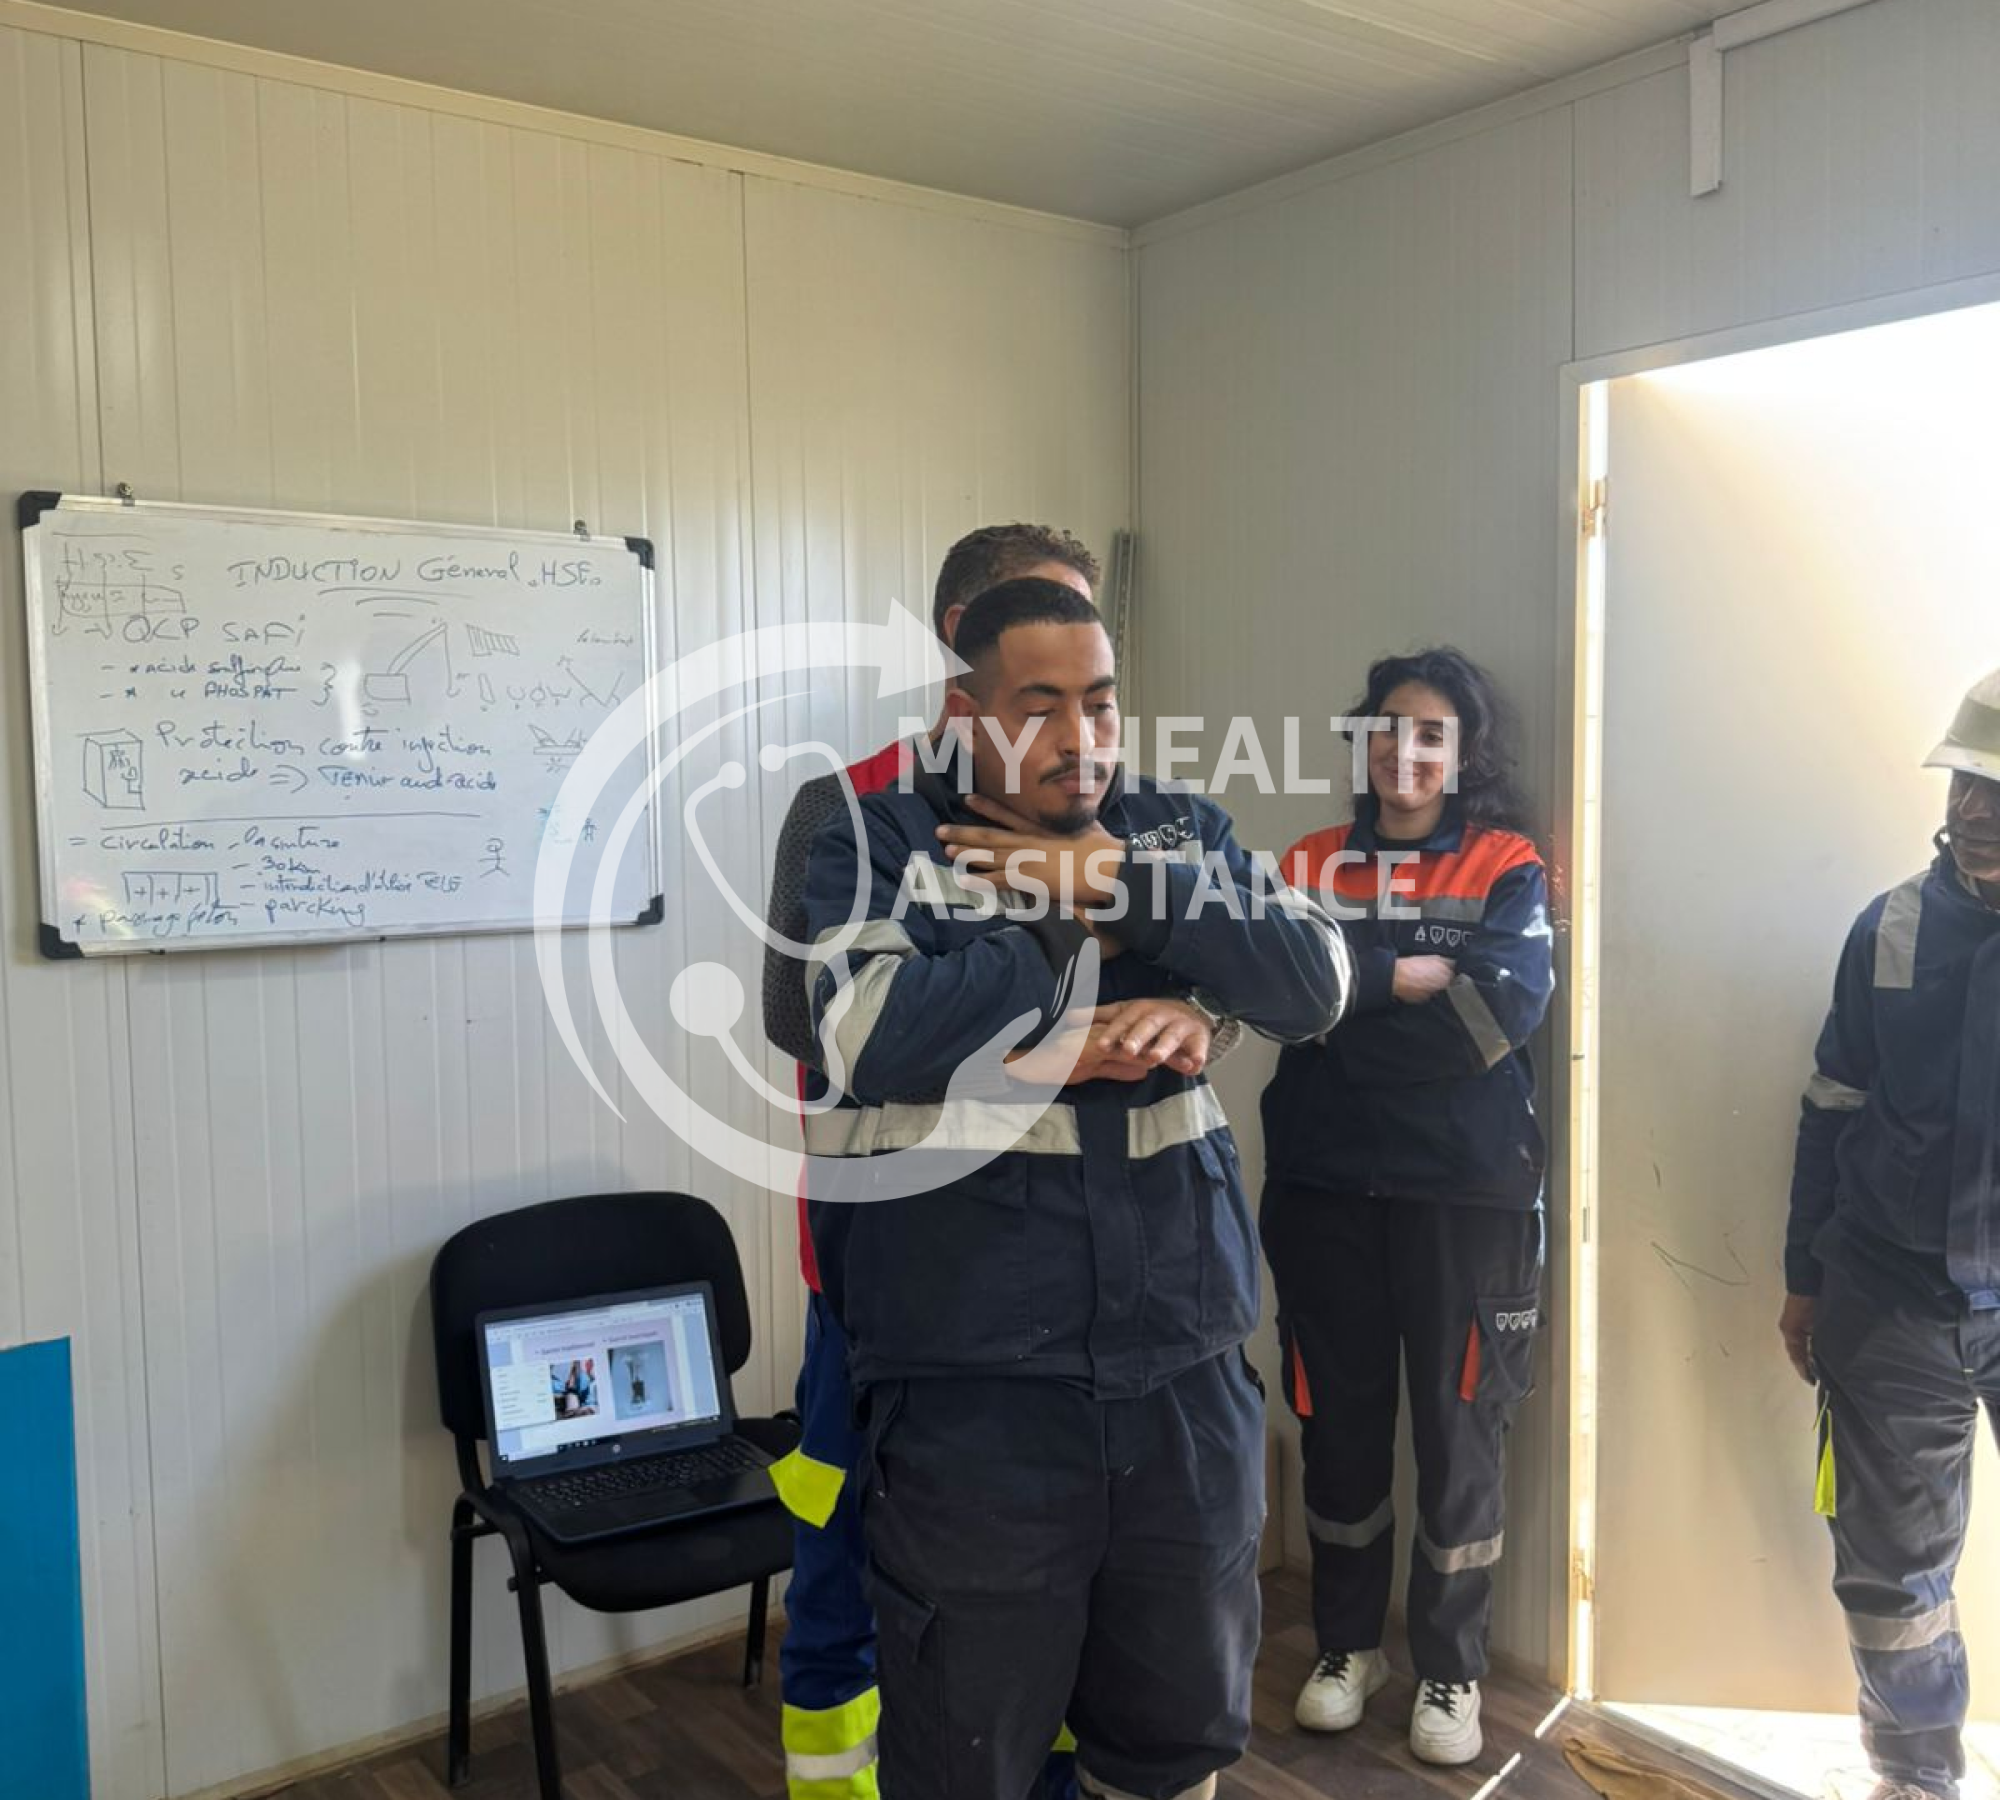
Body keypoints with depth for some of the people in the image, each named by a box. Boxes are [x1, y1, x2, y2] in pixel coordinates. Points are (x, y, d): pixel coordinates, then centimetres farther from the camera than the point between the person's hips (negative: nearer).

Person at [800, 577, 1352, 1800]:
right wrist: (1086, 944, -9)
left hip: (1189, 1374, 4)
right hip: (973, 1391, -3)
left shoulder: (1180, 833, 10)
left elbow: (1315, 983, -2)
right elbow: (876, 1035, -19)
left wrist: (1120, 889, -12)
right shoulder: (875, 847, -2)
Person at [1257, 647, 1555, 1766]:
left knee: (1460, 1426, 5)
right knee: (1340, 1420, 11)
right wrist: (1416, 977, -17)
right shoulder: (1313, 864, 7)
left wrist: (1347, 997, -12)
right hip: (1328, 1184, 2)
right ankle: (1349, 1643, 31)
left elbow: (1508, 1010, -15)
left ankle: (1452, 1669, 24)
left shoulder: (1508, 868, 2)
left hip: (1465, 1189, -1)